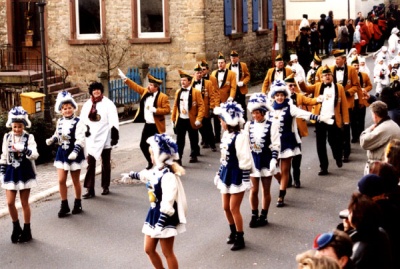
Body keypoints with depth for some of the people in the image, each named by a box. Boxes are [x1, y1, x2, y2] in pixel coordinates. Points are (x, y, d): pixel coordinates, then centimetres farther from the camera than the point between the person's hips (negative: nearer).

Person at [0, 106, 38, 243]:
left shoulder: (29, 137, -9)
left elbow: (35, 154, -21)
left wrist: (24, 149, -39)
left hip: (24, 172, -3)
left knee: (24, 203, 6)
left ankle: (27, 230, 17)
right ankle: (16, 228, 20)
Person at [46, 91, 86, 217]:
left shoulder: (78, 122, -15)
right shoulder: (60, 122, 4)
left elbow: (80, 139, -22)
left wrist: (75, 151, -34)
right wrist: (52, 140, -4)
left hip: (74, 154, -5)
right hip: (62, 153, 5)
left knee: (76, 180, 8)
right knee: (61, 180, 0)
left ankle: (78, 203, 25)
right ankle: (64, 205, 10)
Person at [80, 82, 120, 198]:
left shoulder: (108, 104, -5)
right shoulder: (87, 105, 7)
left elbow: (114, 121, -9)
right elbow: (82, 120, 13)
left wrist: (115, 135, -15)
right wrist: (84, 129, 1)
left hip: (105, 139, -3)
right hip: (91, 139, 3)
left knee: (105, 163, 11)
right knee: (90, 164, -2)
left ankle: (105, 187, 23)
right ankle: (90, 189, -2)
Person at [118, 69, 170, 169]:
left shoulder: (163, 97, -14)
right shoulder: (146, 92, 5)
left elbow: (167, 110, -17)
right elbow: (136, 87, 11)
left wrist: (155, 110, -27)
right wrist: (125, 78, 7)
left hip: (157, 126, -7)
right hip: (147, 125, 7)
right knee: (143, 145, 9)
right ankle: (150, 162, 27)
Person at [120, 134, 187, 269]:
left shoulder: (168, 176, -26)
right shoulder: (156, 171, 3)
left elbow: (167, 205, -29)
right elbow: (144, 175, 29)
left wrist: (160, 224, -30)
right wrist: (131, 175, 48)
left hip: (166, 218, -9)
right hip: (154, 214, 9)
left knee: (167, 253, 3)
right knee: (149, 249, 16)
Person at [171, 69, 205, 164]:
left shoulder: (196, 92, -6)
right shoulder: (178, 92, 9)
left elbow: (201, 106, -9)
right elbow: (175, 106, 11)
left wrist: (198, 119, -16)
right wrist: (173, 119, 7)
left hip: (191, 120, -3)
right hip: (180, 120, 3)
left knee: (193, 139, 11)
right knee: (179, 141, 1)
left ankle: (194, 156, 27)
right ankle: (178, 158, 1)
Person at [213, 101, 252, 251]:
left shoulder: (240, 137, -22)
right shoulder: (226, 134, 4)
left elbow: (245, 160, -20)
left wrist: (245, 180, -18)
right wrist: (219, 173, 19)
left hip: (237, 176, -8)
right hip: (227, 173, 8)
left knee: (234, 208, -2)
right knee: (226, 207, 15)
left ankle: (240, 239, 13)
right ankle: (233, 232, 36)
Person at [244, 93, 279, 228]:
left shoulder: (271, 126, -11)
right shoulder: (249, 125, -1)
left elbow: (275, 145, -10)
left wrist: (273, 160, -18)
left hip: (266, 160, -3)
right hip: (253, 160, 3)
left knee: (266, 190, 9)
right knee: (253, 189, 6)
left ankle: (263, 216, 20)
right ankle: (254, 215, 20)